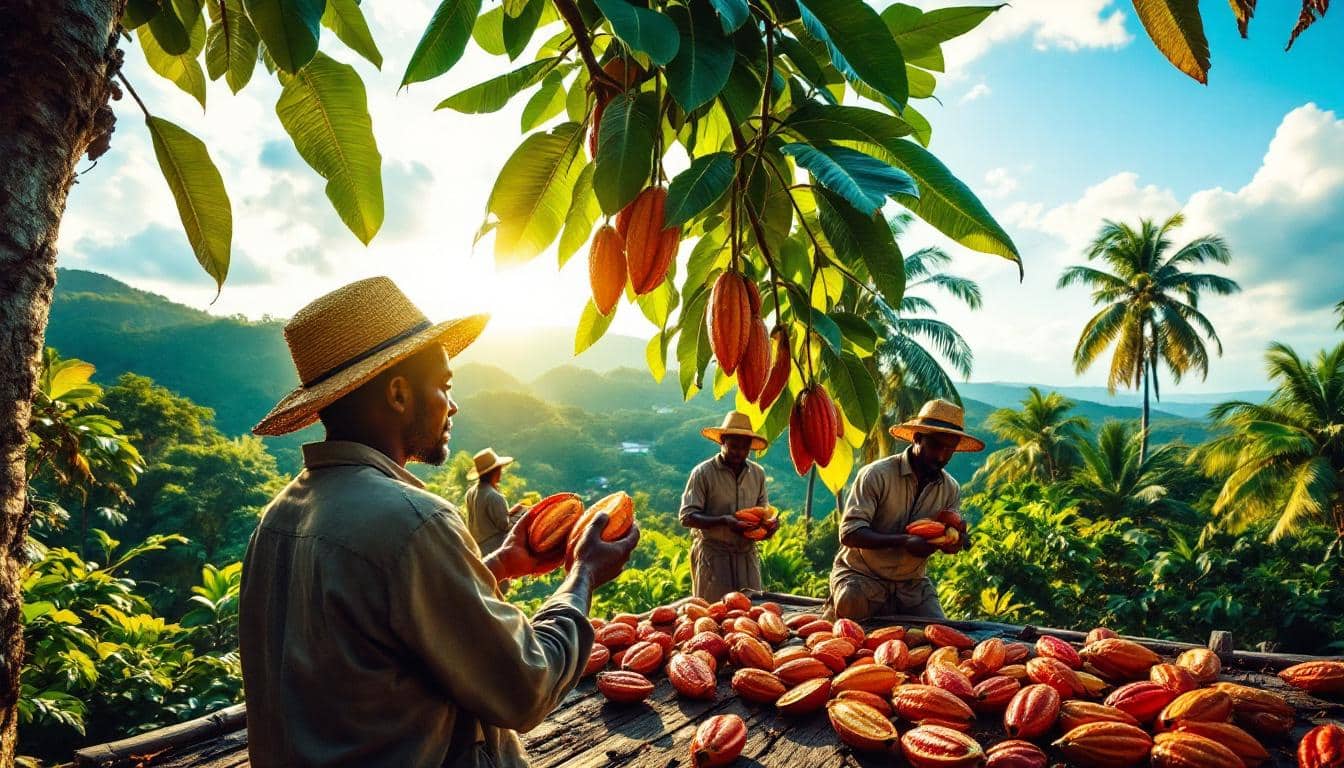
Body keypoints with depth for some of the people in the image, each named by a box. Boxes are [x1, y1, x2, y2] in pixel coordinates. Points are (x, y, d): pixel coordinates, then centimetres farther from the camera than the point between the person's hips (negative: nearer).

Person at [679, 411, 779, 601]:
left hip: (747, 554, 5)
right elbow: (687, 517, -10)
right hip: (713, 555, -4)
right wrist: (723, 521, -23)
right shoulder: (703, 473, -7)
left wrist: (770, 522, -6)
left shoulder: (757, 473, 9)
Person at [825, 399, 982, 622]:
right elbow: (849, 534, -23)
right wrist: (903, 541, -33)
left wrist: (956, 536, -20)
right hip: (862, 576, -5)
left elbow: (950, 545, 5)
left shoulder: (951, 489, 2)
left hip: (912, 583, 5)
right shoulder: (877, 475, -17)